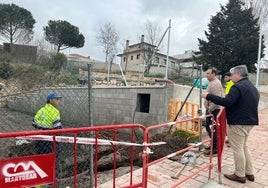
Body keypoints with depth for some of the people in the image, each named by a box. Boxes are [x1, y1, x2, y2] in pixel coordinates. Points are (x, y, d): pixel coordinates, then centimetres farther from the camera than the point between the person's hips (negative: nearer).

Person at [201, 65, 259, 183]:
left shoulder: (238, 86, -18)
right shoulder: (252, 87, 15)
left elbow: (227, 102, -29)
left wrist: (208, 96, -25)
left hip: (237, 123, -10)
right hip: (249, 121, 10)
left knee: (237, 149, 1)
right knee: (244, 147, 20)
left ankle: (240, 175, 12)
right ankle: (249, 173, 28)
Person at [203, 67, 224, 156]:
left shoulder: (215, 84, -18)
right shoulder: (213, 82, 16)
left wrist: (210, 110, -19)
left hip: (212, 110, -11)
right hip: (211, 109, 11)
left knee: (211, 128, -5)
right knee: (209, 127, 16)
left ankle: (214, 148, 4)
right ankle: (214, 145, 28)